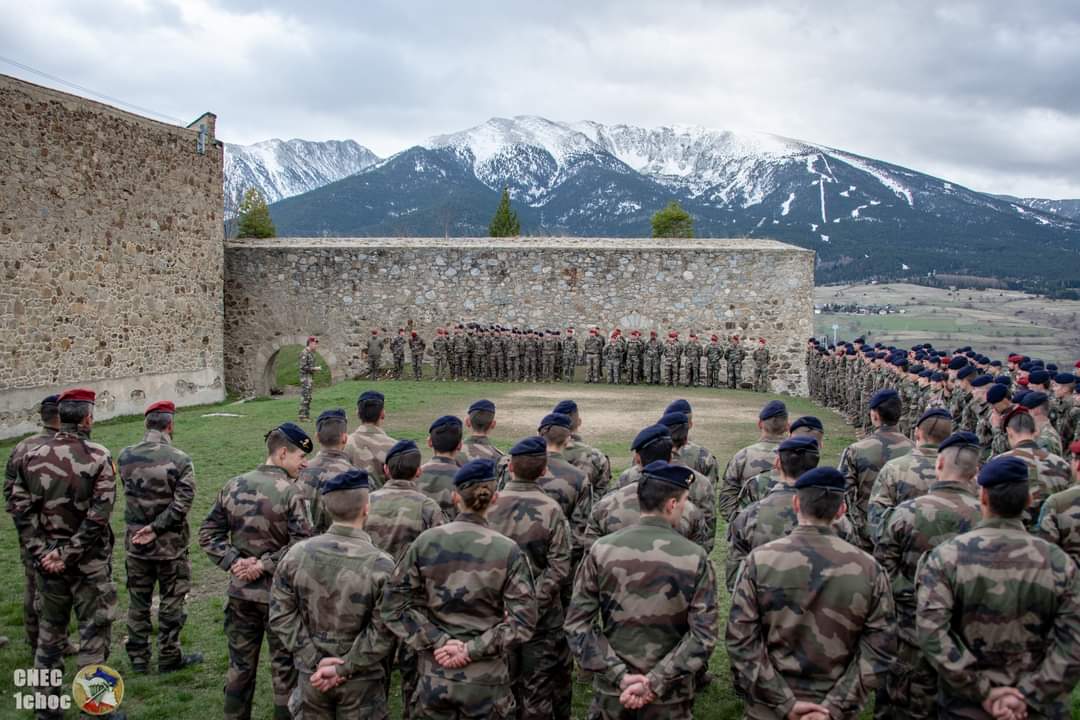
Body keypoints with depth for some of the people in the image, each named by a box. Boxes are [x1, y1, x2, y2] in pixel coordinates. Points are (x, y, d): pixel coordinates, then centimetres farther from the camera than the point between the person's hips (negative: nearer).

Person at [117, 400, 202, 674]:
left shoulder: (125, 457, -4)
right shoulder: (179, 459, -15)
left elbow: (129, 494, 4)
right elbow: (182, 502, -19)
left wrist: (143, 527, 9)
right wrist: (156, 528, -14)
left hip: (135, 542, 4)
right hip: (170, 544, -4)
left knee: (138, 601, 16)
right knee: (171, 601, 11)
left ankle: (138, 658, 26)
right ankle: (169, 657, 19)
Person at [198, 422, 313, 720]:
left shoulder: (233, 486, 1)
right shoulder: (290, 492, -17)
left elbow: (208, 534, 4)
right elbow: (301, 545, -25)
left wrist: (233, 561, -4)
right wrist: (265, 565, -15)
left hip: (240, 592, 5)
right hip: (279, 595, -5)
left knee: (239, 666, 19)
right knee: (283, 668, 11)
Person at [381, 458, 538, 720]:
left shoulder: (425, 542, -6)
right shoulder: (508, 551, -10)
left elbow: (394, 605, -5)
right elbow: (523, 620, -14)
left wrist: (438, 642, -8)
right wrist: (472, 649, -12)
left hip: (434, 676, 2)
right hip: (486, 679, -1)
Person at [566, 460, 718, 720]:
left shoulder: (601, 550, -8)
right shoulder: (695, 558, -11)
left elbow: (577, 624, -10)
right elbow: (703, 636, -16)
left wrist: (619, 675, -11)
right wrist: (656, 682, -16)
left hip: (611, 690, 1)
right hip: (670, 696, -1)